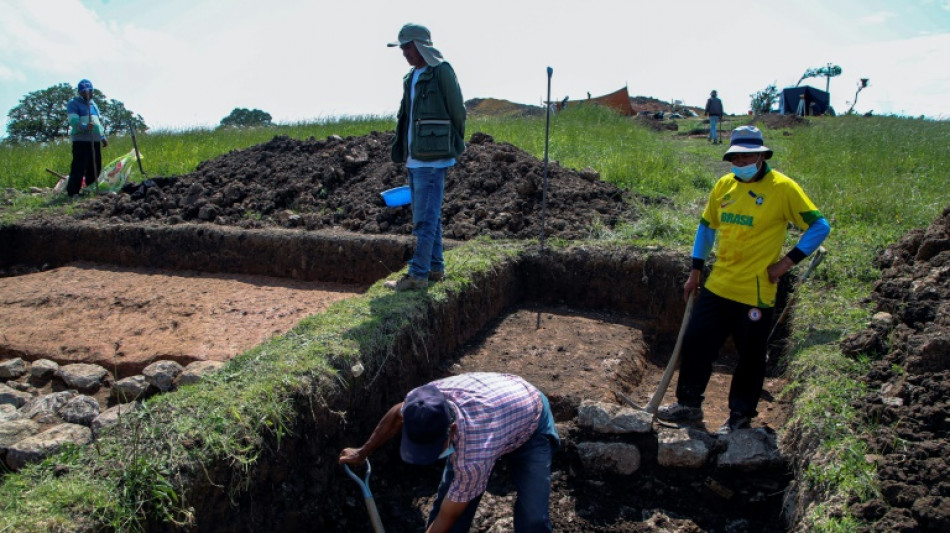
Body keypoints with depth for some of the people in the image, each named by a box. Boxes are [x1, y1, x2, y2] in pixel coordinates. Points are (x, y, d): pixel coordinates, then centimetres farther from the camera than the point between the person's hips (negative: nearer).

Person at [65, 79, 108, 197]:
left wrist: (103, 137, 24)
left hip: (95, 140, 7)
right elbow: (73, 121, -13)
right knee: (79, 167, -11)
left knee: (95, 167, 8)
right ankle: (72, 192, -9)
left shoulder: (93, 104, 24)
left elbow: (99, 121, 30)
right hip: (81, 140, -7)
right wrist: (85, 127, -32)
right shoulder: (73, 103, 0)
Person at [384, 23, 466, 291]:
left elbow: (458, 113, -6)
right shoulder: (412, 78, 17)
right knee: (428, 217, 12)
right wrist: (403, 153, 15)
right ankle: (435, 267, 20)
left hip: (432, 159, -9)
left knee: (425, 219, -7)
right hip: (415, 159, 9)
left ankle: (418, 274, -3)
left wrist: (452, 148, 2)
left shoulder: (442, 71, -8)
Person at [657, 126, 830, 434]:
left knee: (750, 358, 7)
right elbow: (707, 226, 17)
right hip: (717, 287, 5)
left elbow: (819, 227, -7)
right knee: (695, 343, 10)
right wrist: (696, 271, 15)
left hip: (755, 292, -5)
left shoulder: (782, 188, -10)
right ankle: (689, 404, 26)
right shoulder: (724, 185, 6)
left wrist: (788, 261, -14)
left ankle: (741, 415, 25)